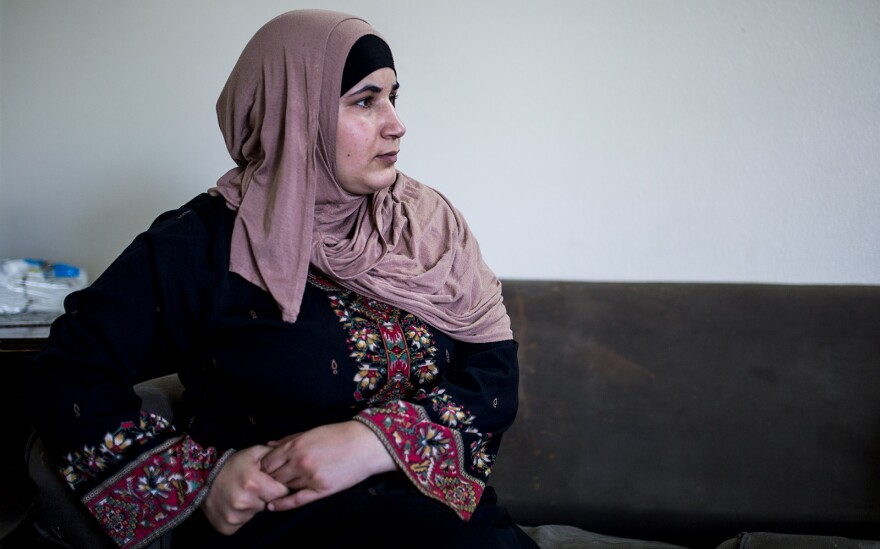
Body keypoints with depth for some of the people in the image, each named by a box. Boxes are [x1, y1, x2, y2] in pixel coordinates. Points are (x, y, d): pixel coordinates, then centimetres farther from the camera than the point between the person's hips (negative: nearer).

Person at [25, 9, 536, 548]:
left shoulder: (429, 221, 6)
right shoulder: (206, 245, -5)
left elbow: (495, 371, -1)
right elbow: (68, 378, -4)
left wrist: (377, 440, -18)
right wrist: (201, 477, -15)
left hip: (438, 502, 7)